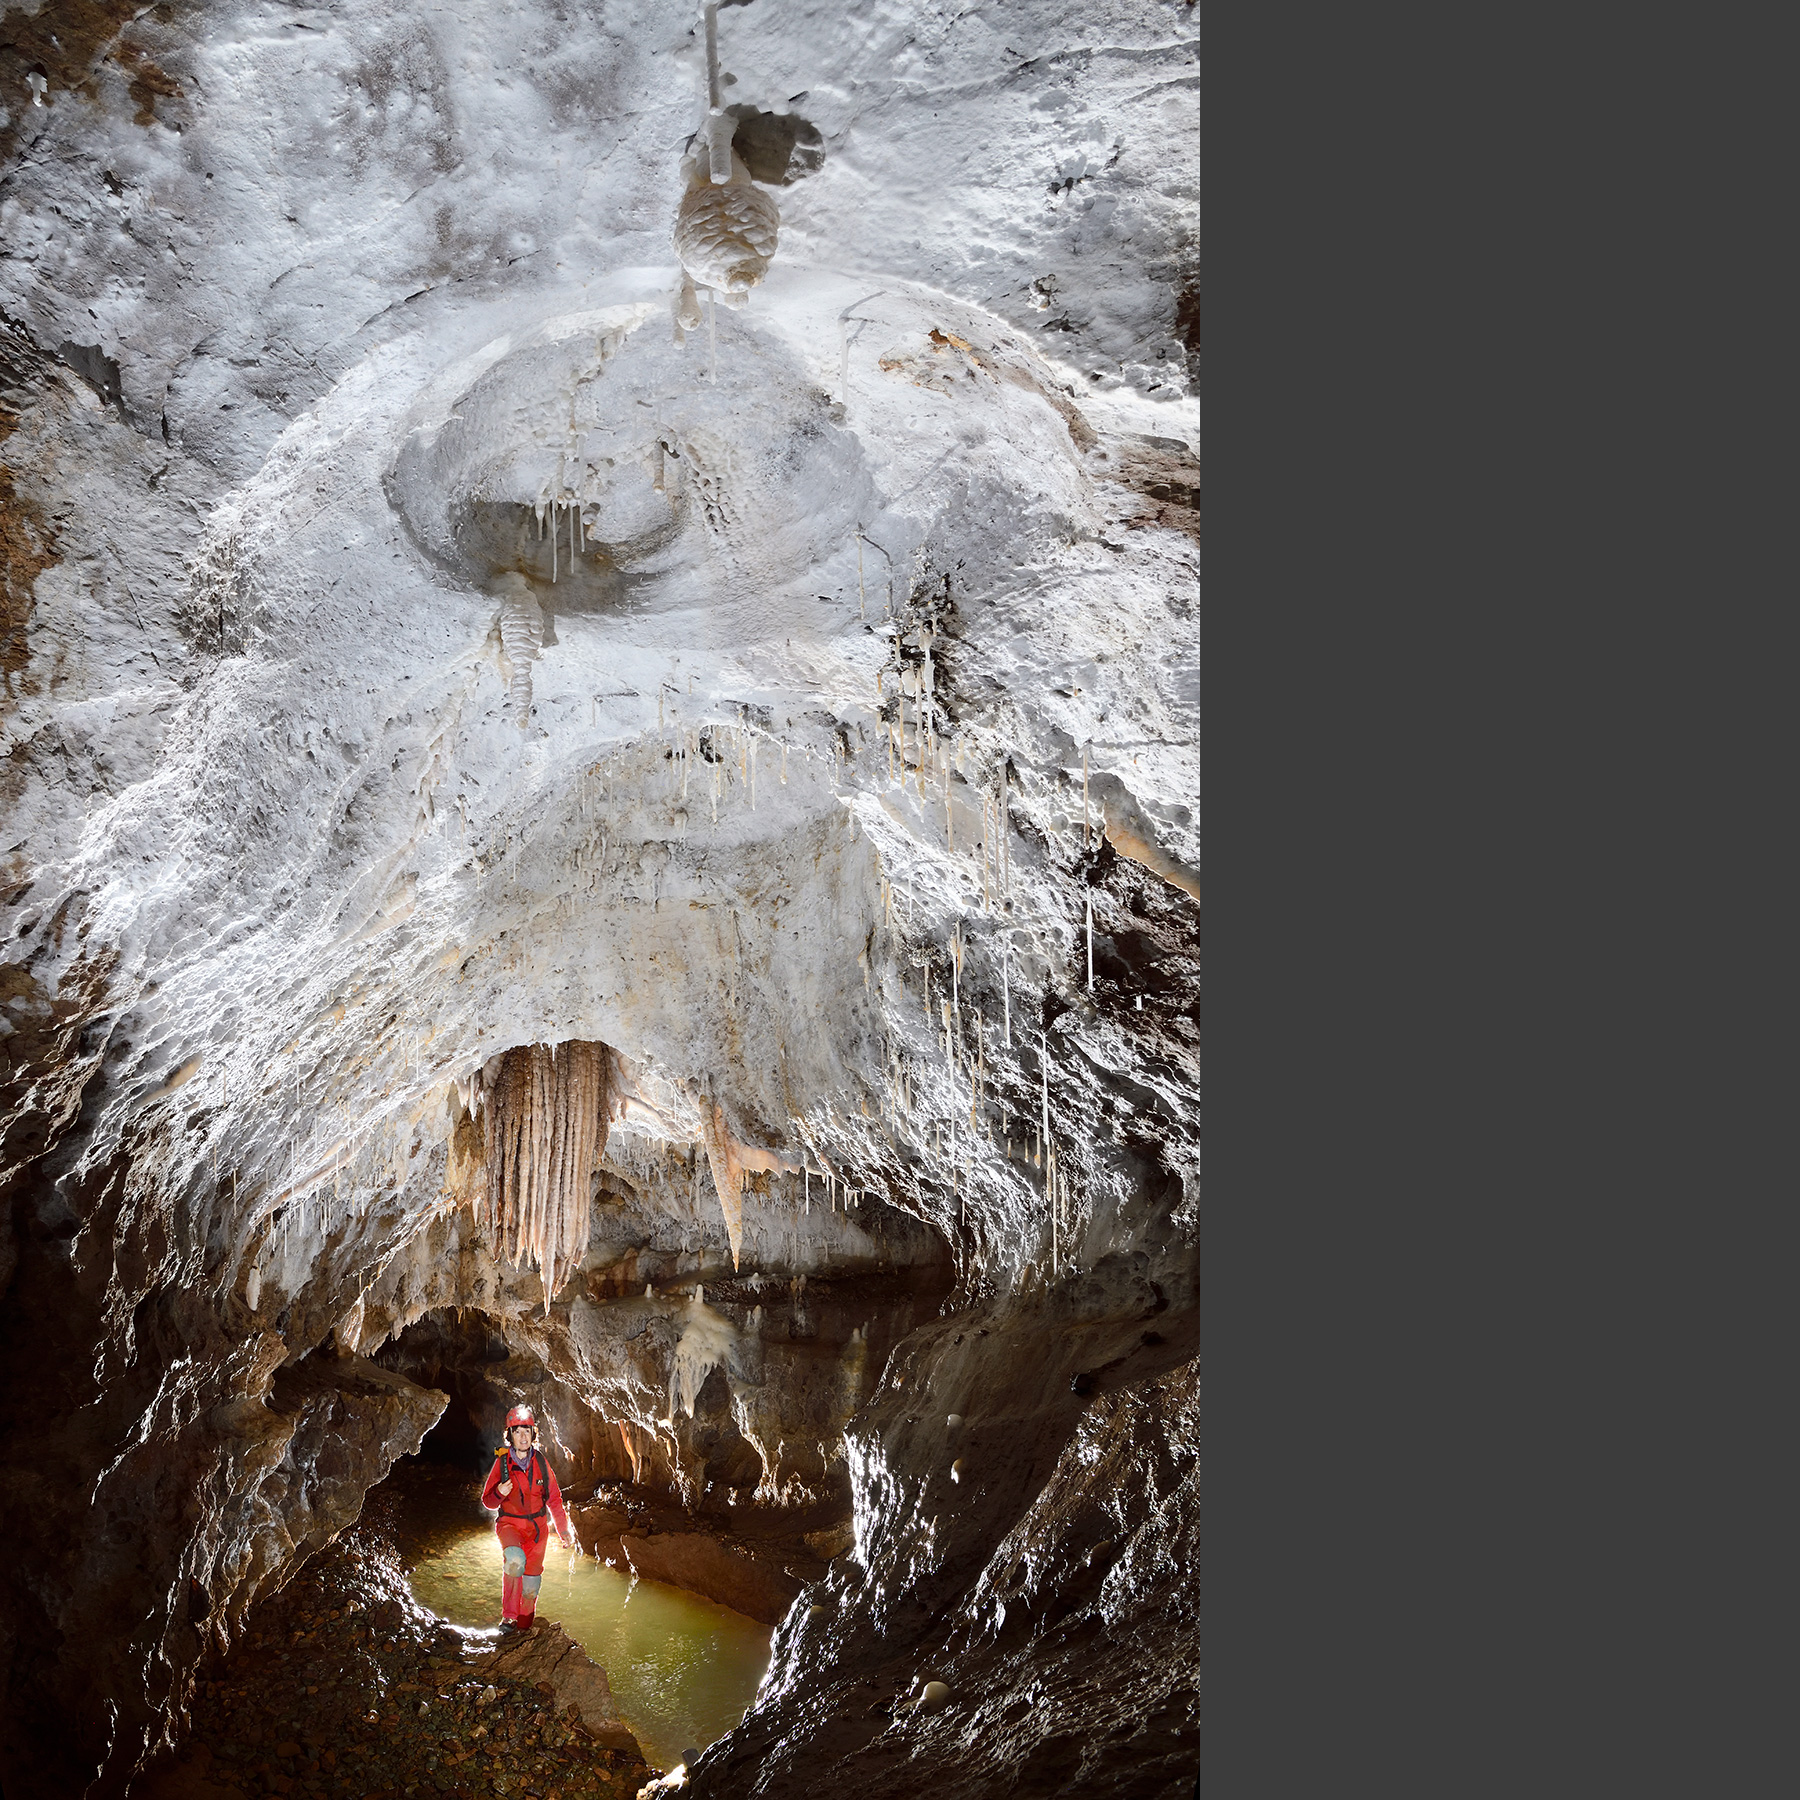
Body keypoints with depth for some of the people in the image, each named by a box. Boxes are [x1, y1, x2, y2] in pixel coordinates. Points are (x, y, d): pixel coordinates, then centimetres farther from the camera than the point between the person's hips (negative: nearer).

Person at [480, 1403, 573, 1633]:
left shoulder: (540, 1462, 0)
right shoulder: (501, 1462, -6)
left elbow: (554, 1498, 9)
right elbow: (488, 1502, 1)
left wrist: (563, 1529, 5)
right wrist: (499, 1493, -21)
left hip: (536, 1528, 3)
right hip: (510, 1524, -3)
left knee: (531, 1585, 5)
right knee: (515, 1560, -34)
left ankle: (523, 1628, 27)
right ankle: (508, 1616, -21)